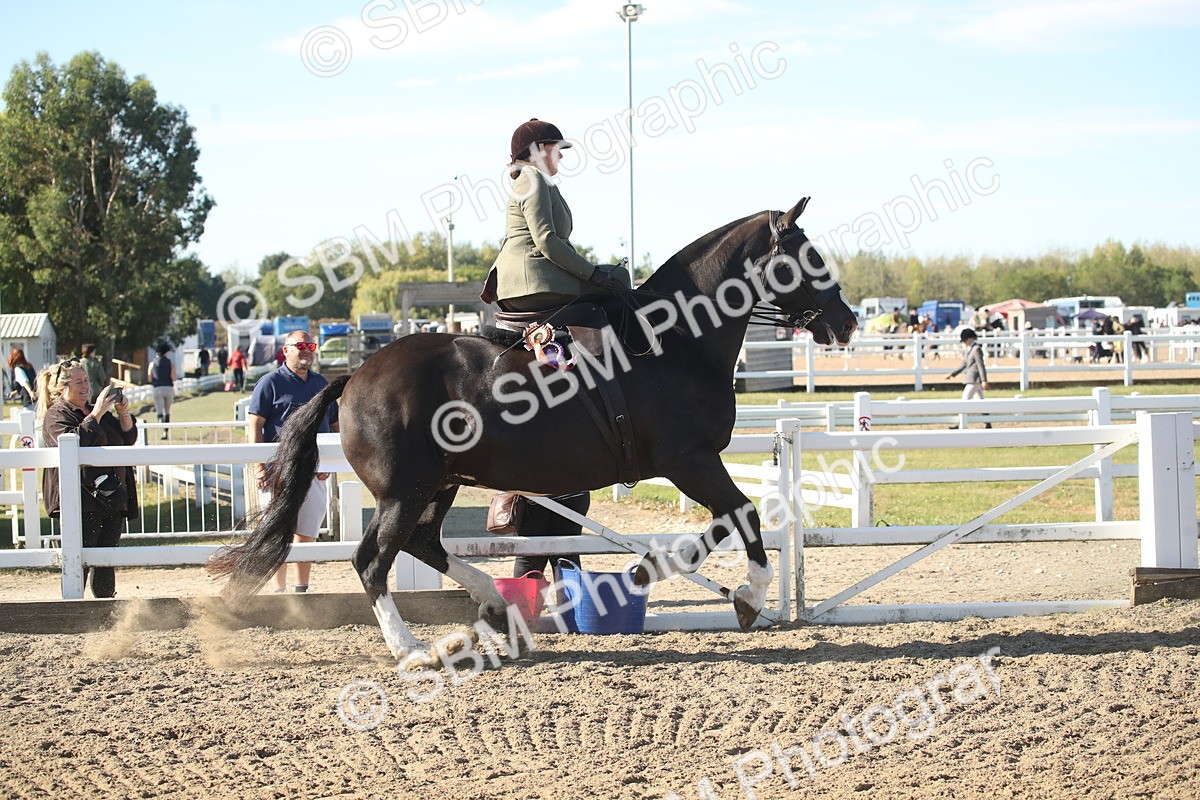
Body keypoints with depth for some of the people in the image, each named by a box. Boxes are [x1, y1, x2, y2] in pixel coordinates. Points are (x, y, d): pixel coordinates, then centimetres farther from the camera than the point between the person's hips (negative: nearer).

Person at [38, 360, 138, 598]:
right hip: (80, 501, -7)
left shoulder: (101, 413, 19)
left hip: (112, 497, 7)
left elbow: (128, 438, 17)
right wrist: (96, 414, -20)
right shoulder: (56, 415, -3)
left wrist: (124, 414, -1)